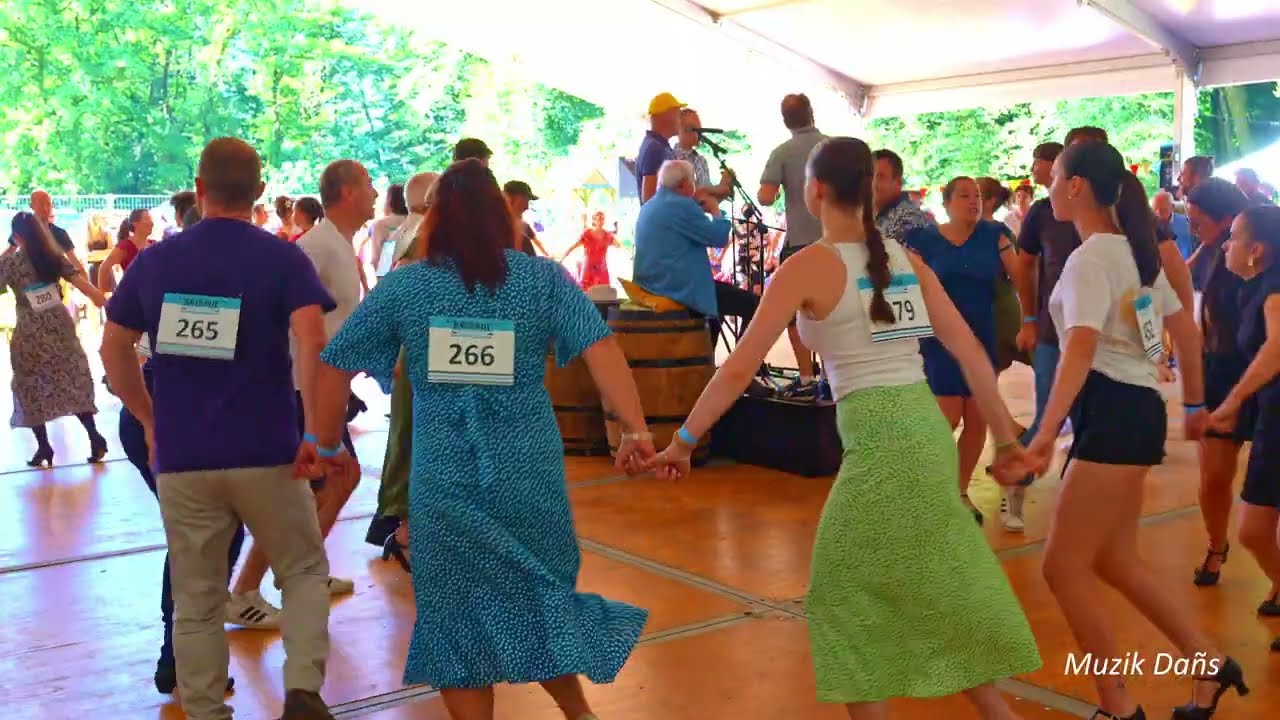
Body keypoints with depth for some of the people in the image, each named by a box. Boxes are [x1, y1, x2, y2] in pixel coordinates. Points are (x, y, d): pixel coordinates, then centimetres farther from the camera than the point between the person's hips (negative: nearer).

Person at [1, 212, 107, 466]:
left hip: (29, 333, -3)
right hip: (60, 326, 3)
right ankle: (95, 437, 2)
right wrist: (105, 302, 4)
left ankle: (43, 447, 10)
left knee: (32, 389, 10)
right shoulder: (55, 256, 4)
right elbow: (80, 281, 1)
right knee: (73, 383, 9)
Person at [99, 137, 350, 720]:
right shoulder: (282, 258, -5)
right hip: (266, 453, -2)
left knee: (196, 600, 12)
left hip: (181, 457, 2)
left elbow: (113, 349, 11)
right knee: (304, 570, 15)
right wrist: (318, 435, -15)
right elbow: (313, 345, -18)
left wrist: (150, 420, 17)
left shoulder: (154, 261, 6)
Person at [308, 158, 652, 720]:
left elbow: (334, 367, 2)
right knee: (541, 599, 21)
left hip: (443, 477, -1)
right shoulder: (544, 278, 0)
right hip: (529, 470, 1)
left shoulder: (404, 285, 1)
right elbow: (600, 349, -13)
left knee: (456, 613, 14)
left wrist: (327, 444, 12)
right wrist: (635, 429, -17)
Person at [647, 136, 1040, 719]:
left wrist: (684, 440, -1)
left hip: (879, 440, -7)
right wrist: (1006, 437, 14)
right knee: (934, 591, 21)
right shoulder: (904, 258, 9)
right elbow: (970, 351, 7)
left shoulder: (809, 266, -7)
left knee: (846, 596, 11)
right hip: (927, 428, 7)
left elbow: (740, 367, -8)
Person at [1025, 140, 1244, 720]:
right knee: (1113, 562, 17)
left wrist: (1046, 433, -38)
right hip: (1137, 408, 10)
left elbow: (1081, 350, -29)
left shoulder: (1090, 258, -15)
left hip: (1113, 412, -10)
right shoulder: (1135, 248, 14)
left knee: (1064, 566, -4)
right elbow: (1185, 329, 20)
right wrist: (1194, 403, 30)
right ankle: (1209, 662, 24)